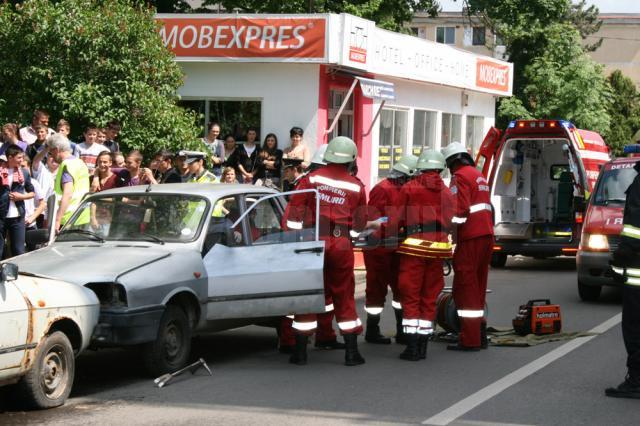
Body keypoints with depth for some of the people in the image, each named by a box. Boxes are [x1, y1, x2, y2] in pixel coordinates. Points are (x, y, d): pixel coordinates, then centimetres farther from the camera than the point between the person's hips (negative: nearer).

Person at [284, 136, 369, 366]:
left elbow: (294, 214, -3)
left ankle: (300, 351, 8)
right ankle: (351, 351, 11)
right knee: (344, 297, 11)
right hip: (342, 245, 1)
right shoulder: (356, 186, 3)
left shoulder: (311, 179, -1)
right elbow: (360, 224, 10)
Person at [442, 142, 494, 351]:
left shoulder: (460, 177, -7)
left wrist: (451, 241, -16)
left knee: (465, 288, -6)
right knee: (477, 287, 15)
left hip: (470, 239, -9)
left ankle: (469, 340, -8)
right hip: (487, 235, 9)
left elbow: (460, 210, -17)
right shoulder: (479, 175, 21)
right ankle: (479, 335, 20)